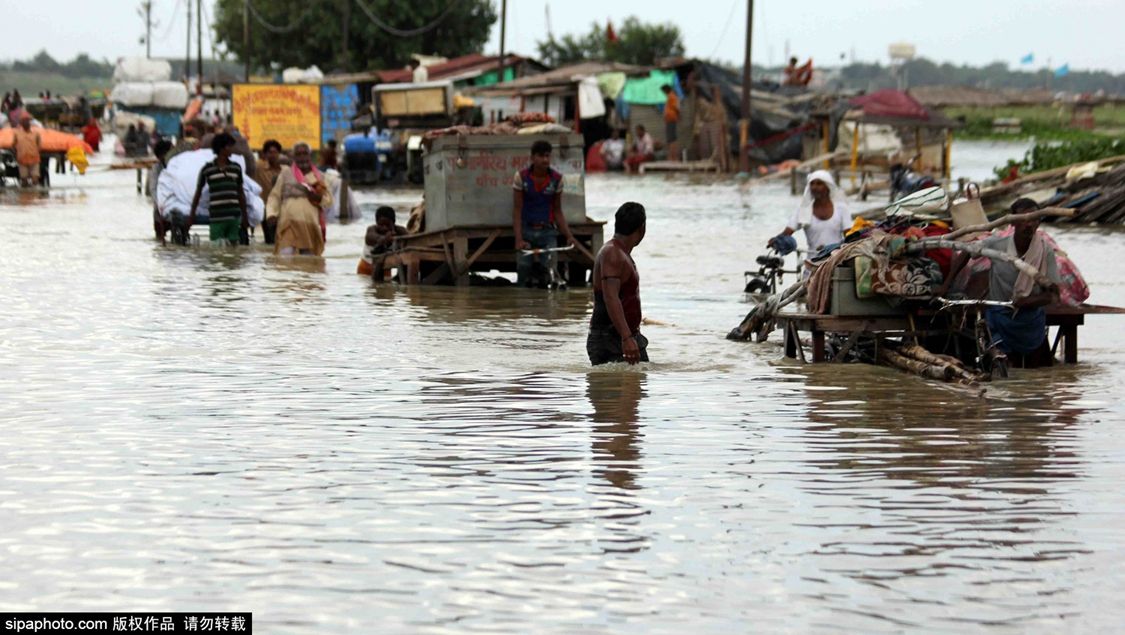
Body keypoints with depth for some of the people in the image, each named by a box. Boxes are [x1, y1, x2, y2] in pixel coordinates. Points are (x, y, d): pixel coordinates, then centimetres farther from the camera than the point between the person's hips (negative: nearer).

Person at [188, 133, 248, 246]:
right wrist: (192, 215, 9)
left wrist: (245, 216, 15)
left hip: (234, 216, 3)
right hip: (217, 217, -3)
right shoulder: (207, 169, 1)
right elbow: (198, 192, 9)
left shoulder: (236, 168, 10)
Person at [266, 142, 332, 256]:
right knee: (285, 257, -19)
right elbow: (275, 196, 8)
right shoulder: (286, 174, 9)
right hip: (289, 222, -3)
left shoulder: (319, 177, 14)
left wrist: (319, 198, -8)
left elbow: (329, 200, 14)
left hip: (311, 225, 3)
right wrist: (271, 213, -9)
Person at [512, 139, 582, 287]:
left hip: (548, 232, 1)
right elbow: (517, 211, -5)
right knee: (523, 270, -4)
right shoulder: (521, 177, -6)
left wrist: (569, 236, -4)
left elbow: (557, 212, 8)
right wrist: (519, 239, -15)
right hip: (526, 231, -1)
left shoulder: (557, 179, 0)